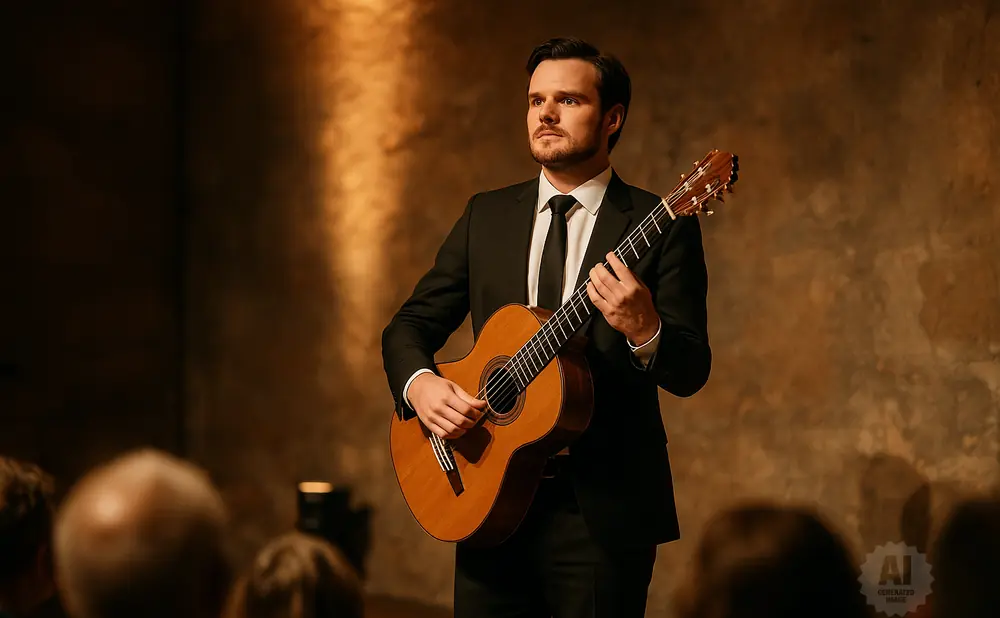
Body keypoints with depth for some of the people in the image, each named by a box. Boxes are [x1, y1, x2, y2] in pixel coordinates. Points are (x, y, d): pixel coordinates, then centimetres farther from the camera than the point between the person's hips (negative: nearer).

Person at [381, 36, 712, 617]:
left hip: (604, 508, -3)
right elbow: (411, 324, 12)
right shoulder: (486, 216, 9)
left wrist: (643, 329, -29)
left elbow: (690, 372, -8)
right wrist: (420, 384, -9)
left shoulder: (661, 226, -3)